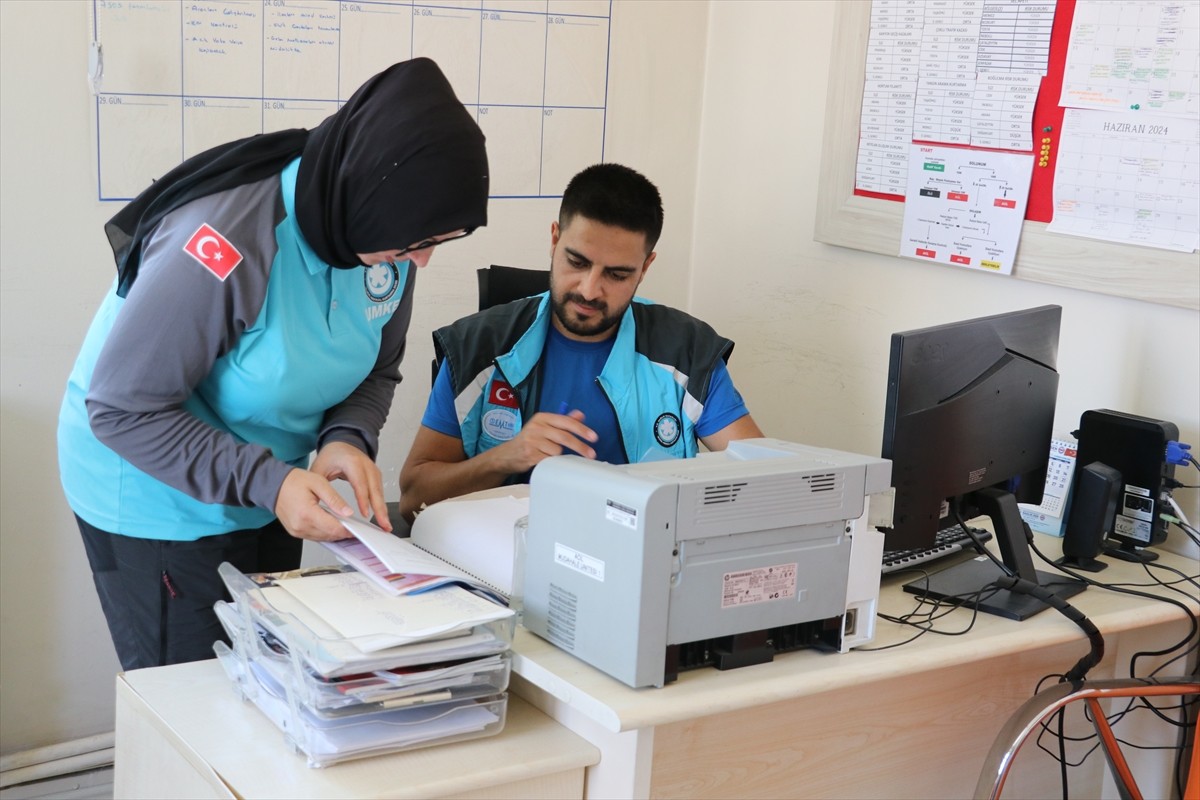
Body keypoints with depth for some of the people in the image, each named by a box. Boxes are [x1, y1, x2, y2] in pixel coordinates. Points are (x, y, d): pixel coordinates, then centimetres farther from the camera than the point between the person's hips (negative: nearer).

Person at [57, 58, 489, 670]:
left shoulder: (387, 236, -11)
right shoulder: (225, 243, -32)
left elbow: (377, 369, 4)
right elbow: (123, 409, -25)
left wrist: (348, 439, -18)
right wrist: (266, 482, -33)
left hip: (265, 501, 6)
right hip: (157, 500, -6)